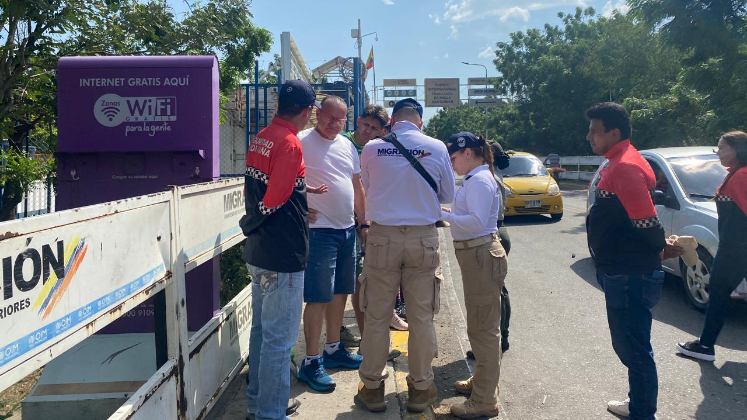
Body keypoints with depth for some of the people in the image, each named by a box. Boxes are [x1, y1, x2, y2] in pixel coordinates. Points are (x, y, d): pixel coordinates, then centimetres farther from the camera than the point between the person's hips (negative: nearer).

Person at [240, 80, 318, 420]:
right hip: (283, 256, -9)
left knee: (261, 329, 19)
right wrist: (251, 223, 0)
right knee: (279, 338, 1)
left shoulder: (260, 139, 9)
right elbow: (273, 201, -21)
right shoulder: (290, 143, -18)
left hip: (258, 253, 9)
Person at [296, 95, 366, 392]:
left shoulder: (347, 146, 13)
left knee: (340, 292, 15)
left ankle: (334, 348, 31)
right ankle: (311, 363, 7)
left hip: (347, 230, 8)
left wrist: (365, 223, 17)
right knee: (318, 298, -5)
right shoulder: (302, 142, -9)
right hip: (319, 231, -7)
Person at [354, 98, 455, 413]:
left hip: (382, 236, 0)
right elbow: (447, 195, 9)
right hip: (423, 237, 0)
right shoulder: (436, 148, -2)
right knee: (421, 316, 10)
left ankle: (372, 387, 21)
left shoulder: (371, 149, -2)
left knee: (377, 316, 10)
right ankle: (420, 388, 22)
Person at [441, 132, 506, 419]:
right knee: (480, 325, 22)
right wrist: (450, 212, 7)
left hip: (482, 255, -11)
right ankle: (482, 379, 38)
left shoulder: (480, 181, -16)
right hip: (475, 254, 11)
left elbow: (477, 222, -25)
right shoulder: (475, 178, 14)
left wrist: (443, 215, -22)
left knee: (483, 328, -4)